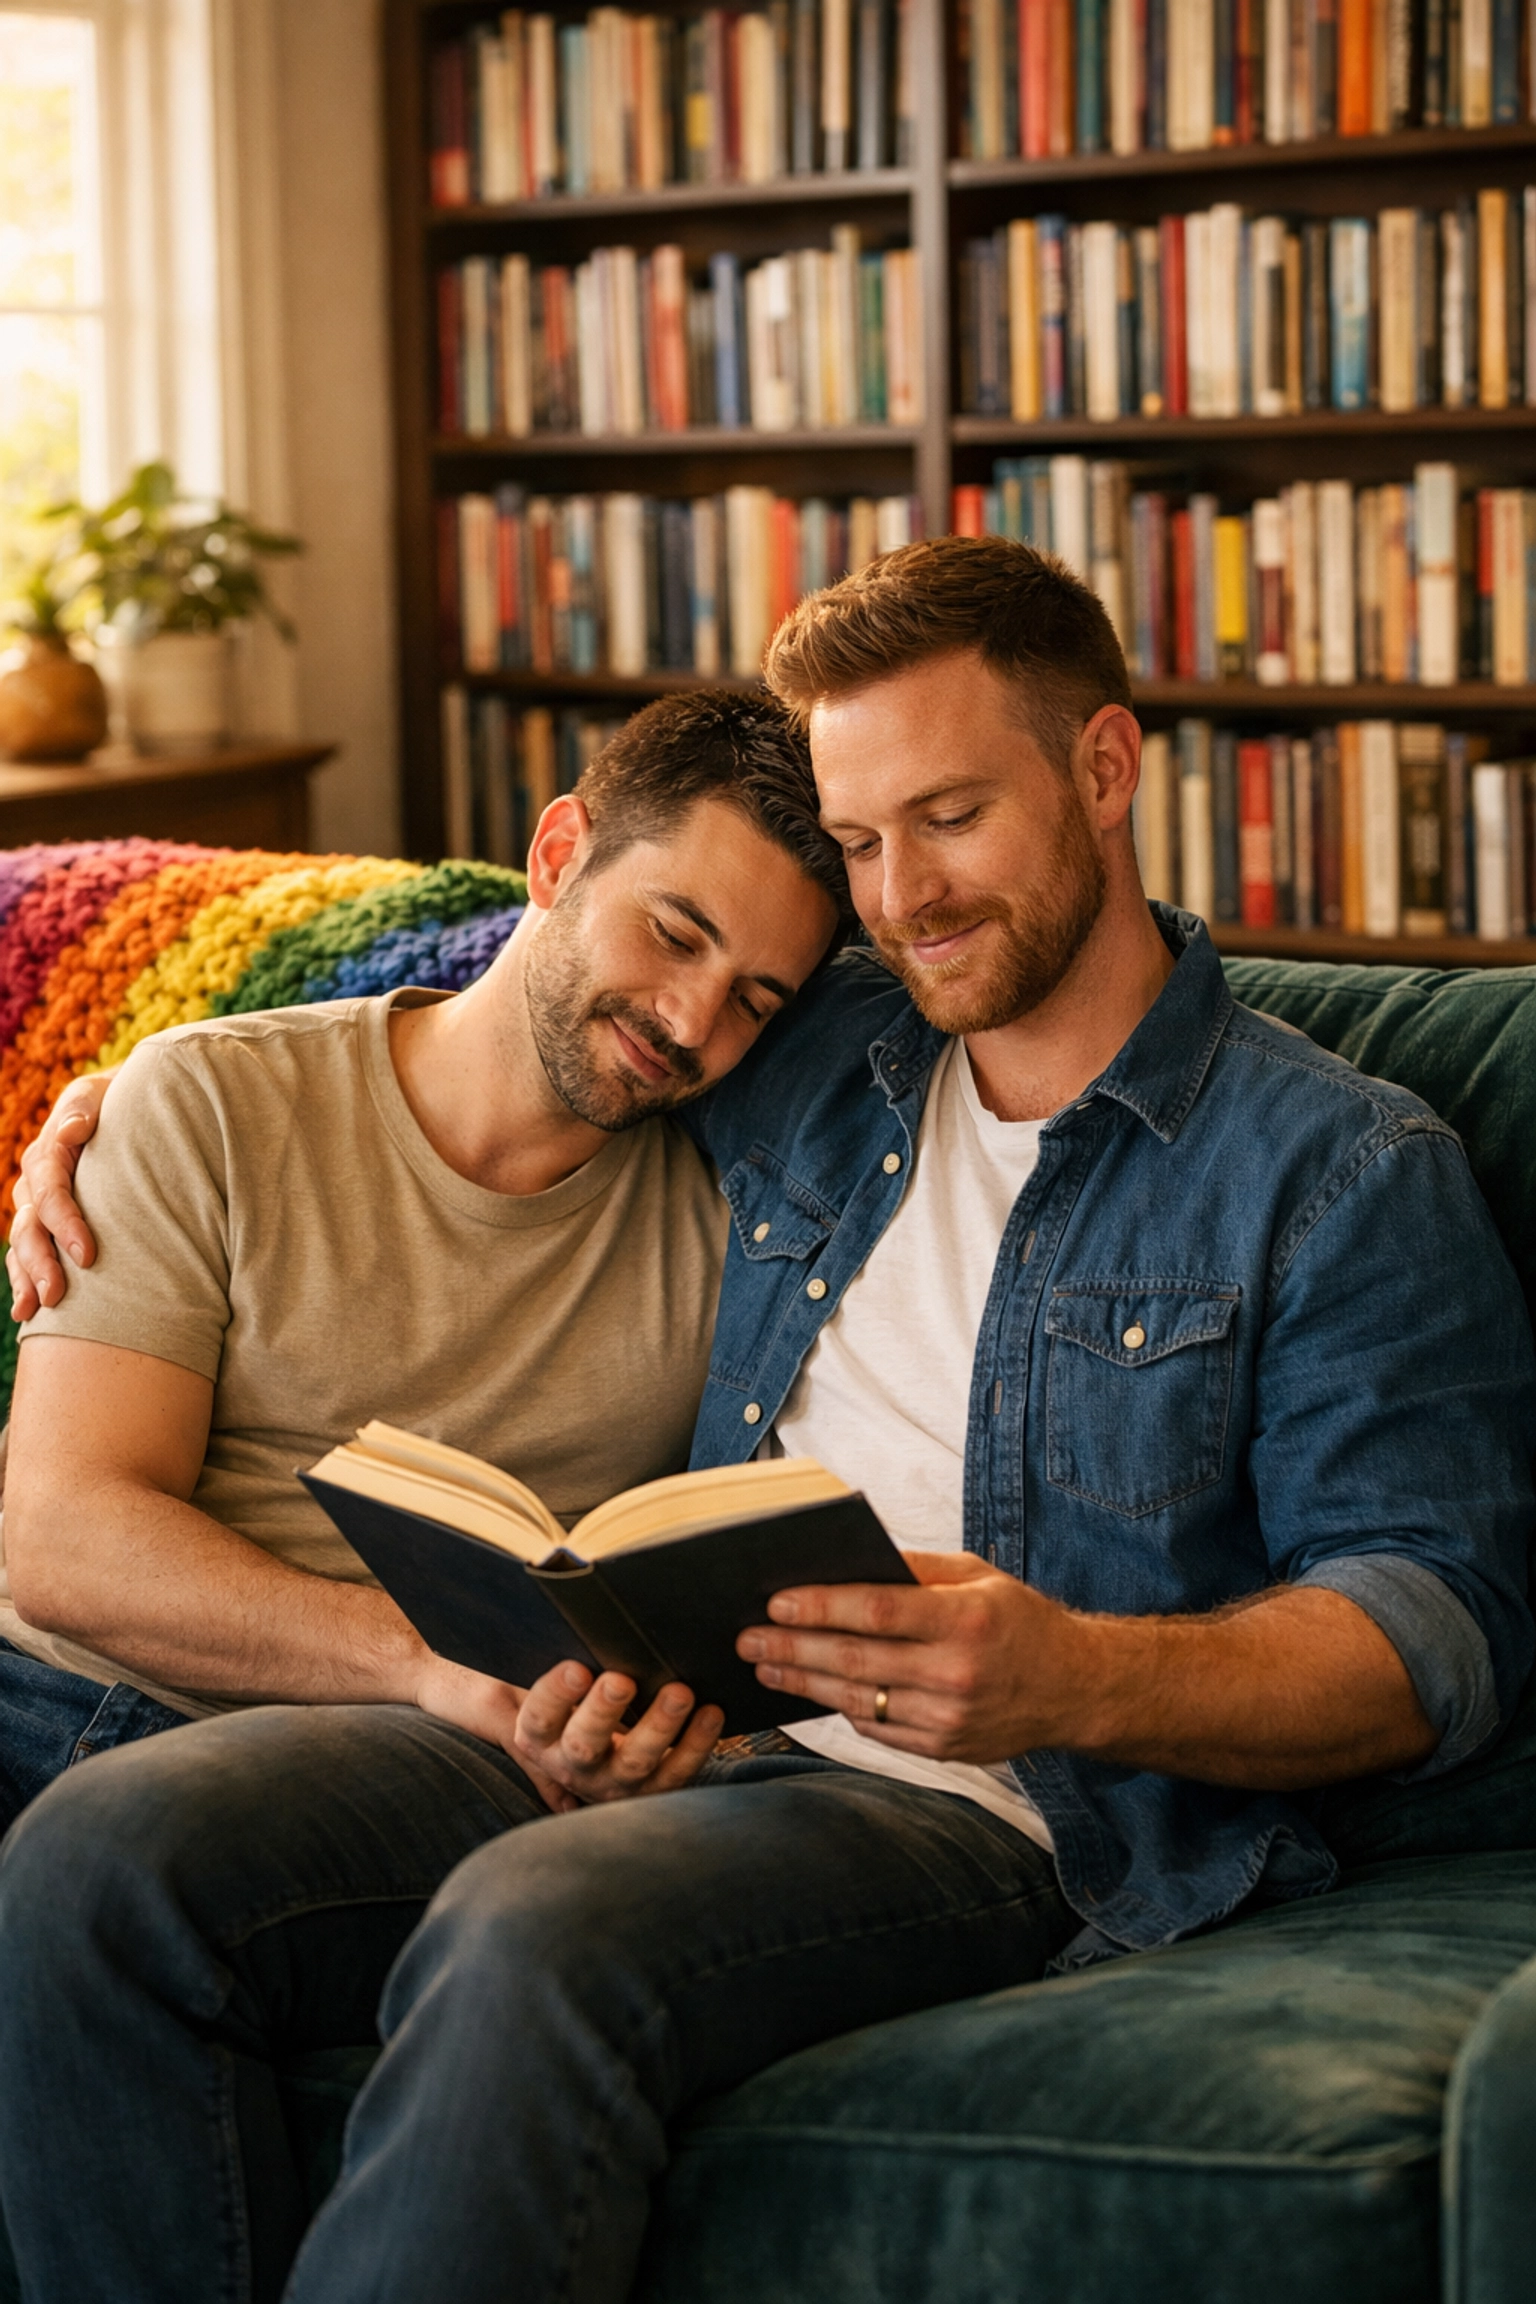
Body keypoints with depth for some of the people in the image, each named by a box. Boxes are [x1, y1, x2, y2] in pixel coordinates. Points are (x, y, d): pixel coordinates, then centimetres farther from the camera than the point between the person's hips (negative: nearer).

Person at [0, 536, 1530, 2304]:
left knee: (535, 1939, -39)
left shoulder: (1347, 1174, 4)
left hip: (980, 1813, -5)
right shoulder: (808, 1050, 21)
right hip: (642, 1742, 6)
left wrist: (1080, 1680, -24)